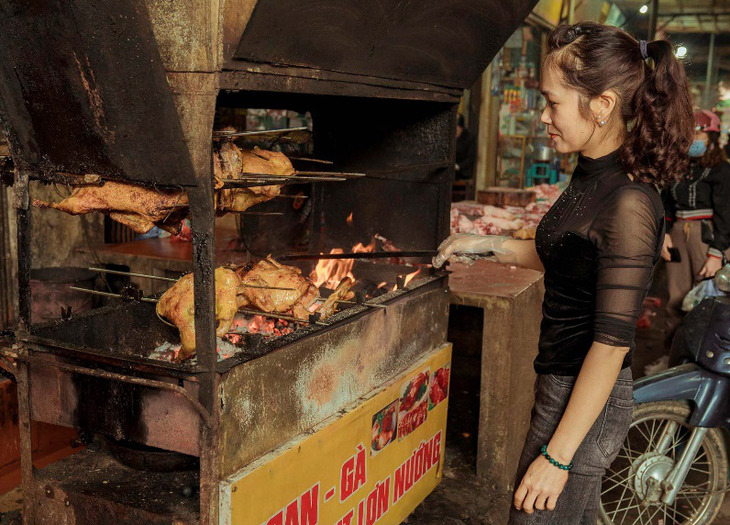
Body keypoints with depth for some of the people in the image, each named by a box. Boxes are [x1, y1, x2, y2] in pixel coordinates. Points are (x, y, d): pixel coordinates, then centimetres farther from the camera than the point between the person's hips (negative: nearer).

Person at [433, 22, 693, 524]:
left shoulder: (629, 203, -25)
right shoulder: (591, 175, 3)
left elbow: (612, 342, -24)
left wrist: (557, 455, -21)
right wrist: (489, 244, 11)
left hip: (587, 399, -9)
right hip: (562, 383, 9)